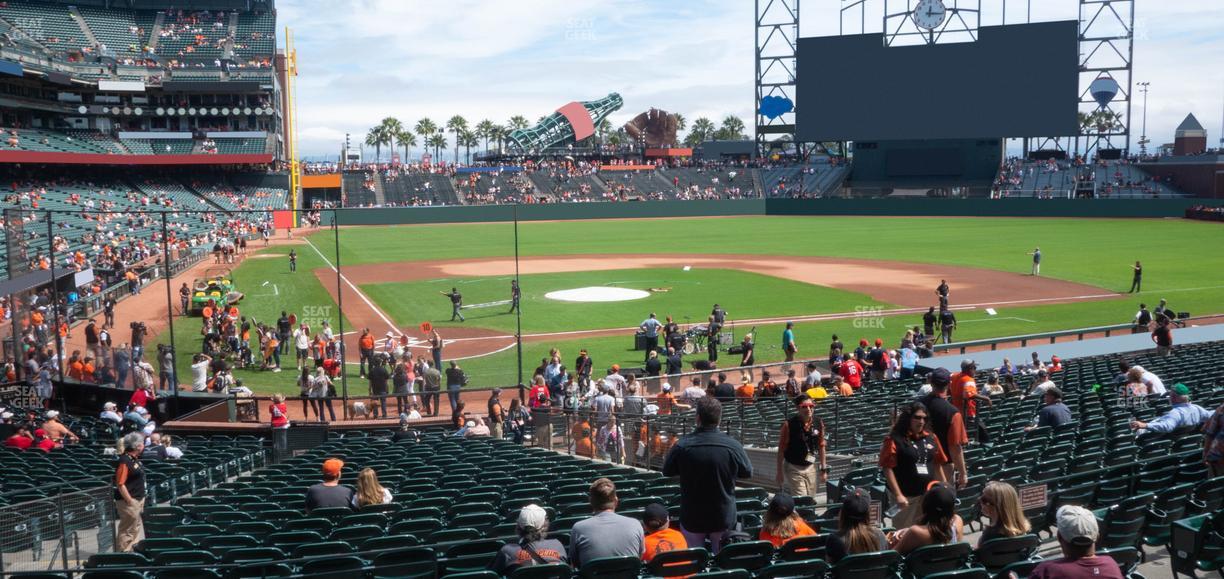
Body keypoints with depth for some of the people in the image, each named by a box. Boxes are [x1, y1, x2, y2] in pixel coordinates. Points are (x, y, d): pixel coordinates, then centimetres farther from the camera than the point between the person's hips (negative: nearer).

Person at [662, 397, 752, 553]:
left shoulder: (682, 446, -19)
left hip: (692, 518, -1)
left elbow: (667, 472, -1)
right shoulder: (733, 446, -16)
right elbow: (747, 472, 1)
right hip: (724, 517, 1)